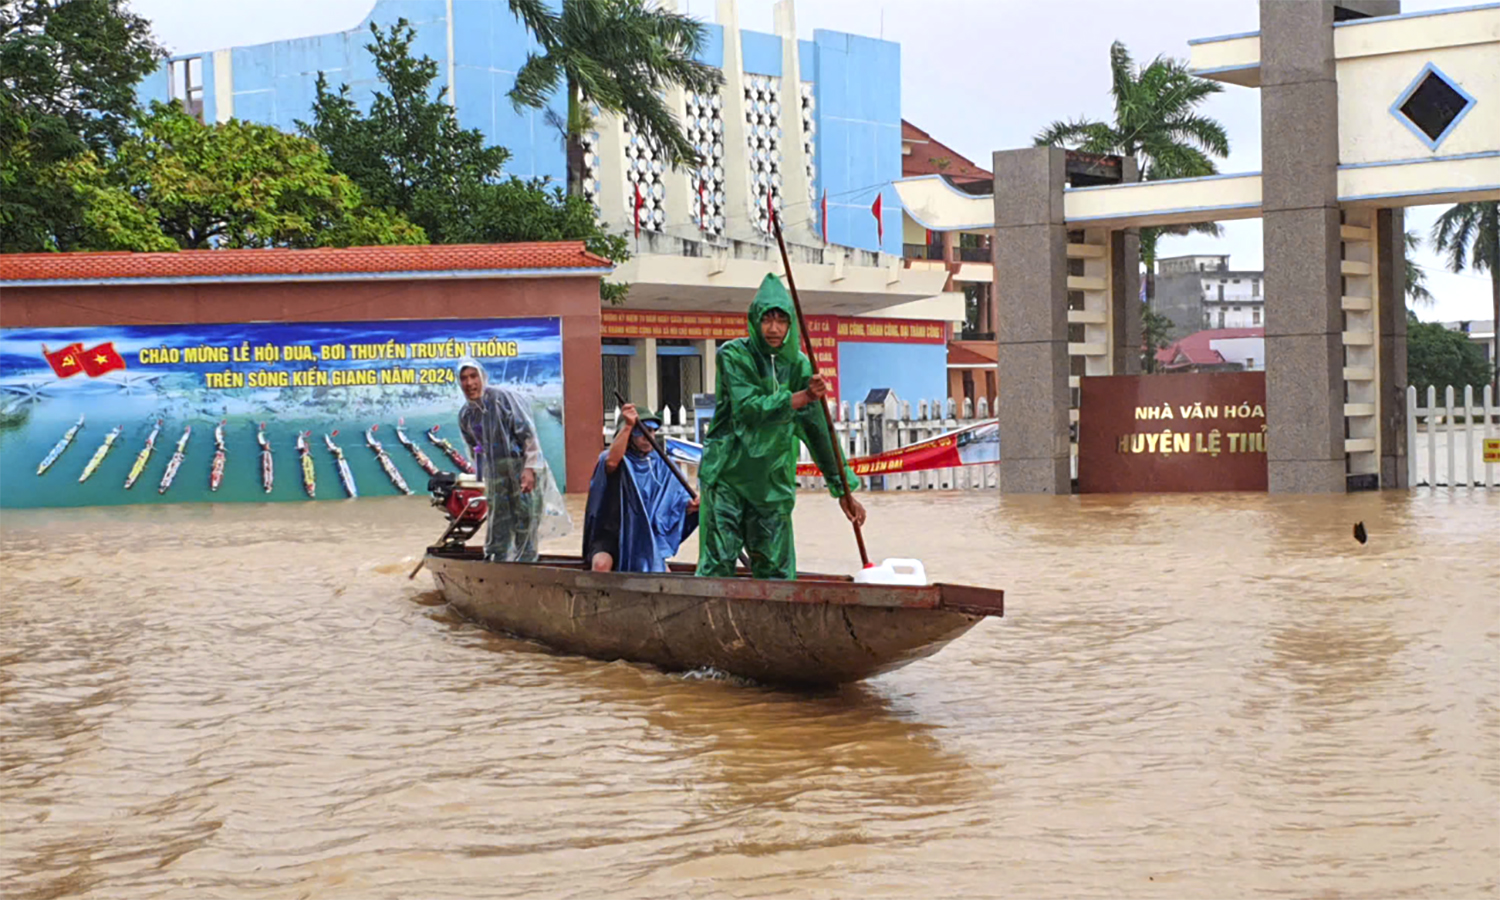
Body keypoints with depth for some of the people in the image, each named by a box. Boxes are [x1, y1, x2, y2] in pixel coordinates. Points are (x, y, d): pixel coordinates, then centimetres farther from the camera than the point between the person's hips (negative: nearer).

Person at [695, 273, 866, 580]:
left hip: (772, 480, 4)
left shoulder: (799, 365, 4)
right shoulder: (733, 355, -6)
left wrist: (844, 489, 3)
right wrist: (804, 397, -24)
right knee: (718, 564, -6)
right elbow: (748, 407, -19)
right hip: (727, 474, -4)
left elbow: (819, 430, 5)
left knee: (776, 568, 3)